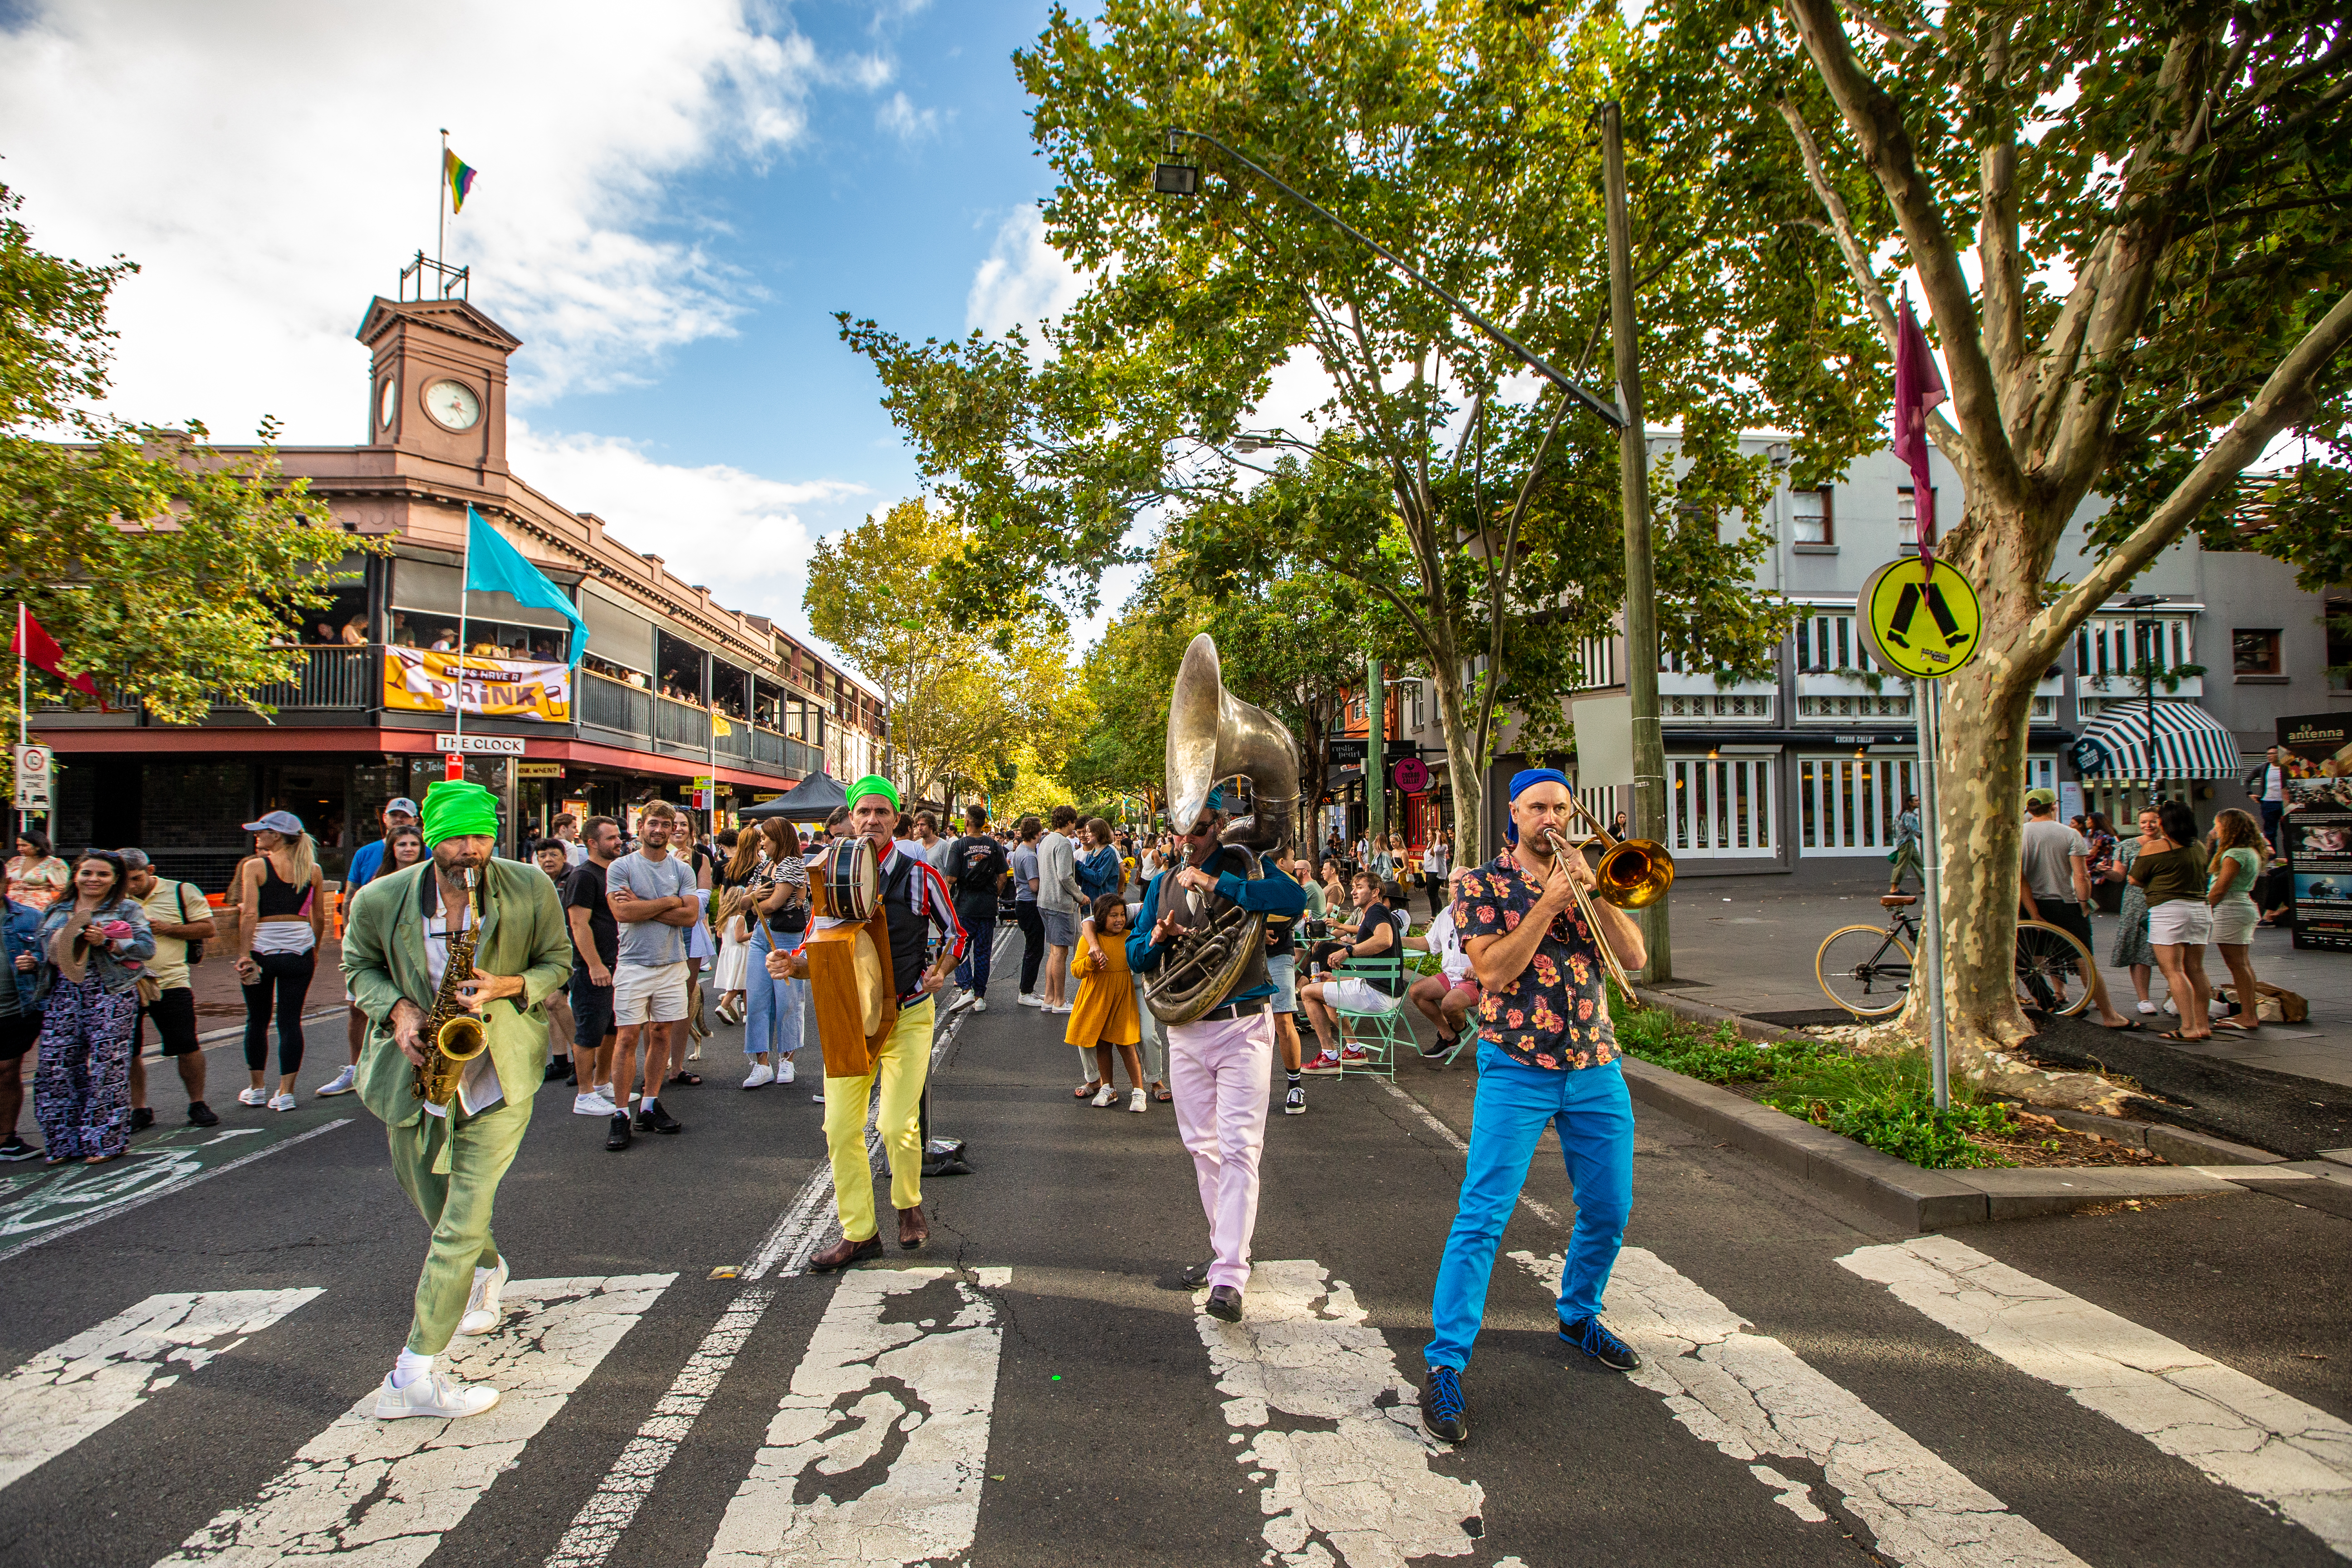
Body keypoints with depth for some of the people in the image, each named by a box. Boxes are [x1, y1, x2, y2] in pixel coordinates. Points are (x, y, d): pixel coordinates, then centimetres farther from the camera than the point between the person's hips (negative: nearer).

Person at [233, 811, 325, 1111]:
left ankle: (257, 1090, 23)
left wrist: (244, 954, -11)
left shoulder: (254, 866, -6)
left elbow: (250, 914, -12)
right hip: (300, 949, 2)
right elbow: (320, 918, 8)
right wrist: (314, 950, 20)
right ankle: (286, 1093, 5)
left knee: (257, 1020, 13)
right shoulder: (313, 870, 3)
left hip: (262, 949, -2)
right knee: (290, 1021, 5)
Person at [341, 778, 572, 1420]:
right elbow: (359, 964, 9)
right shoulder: (381, 900, -7)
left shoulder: (531, 890, -10)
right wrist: (396, 1009, -10)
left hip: (498, 1073, -3)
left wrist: (508, 986, -19)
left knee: (463, 1222, -10)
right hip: (417, 1067, 3)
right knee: (432, 1205, 22)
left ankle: (415, 1373, 1)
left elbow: (559, 960, 1)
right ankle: (489, 1271, 54)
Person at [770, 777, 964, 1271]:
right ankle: (858, 1234, 18)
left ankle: (909, 1204, 23)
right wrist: (791, 964, -14)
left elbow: (955, 932, 8)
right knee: (841, 1129, 2)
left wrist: (940, 971, -9)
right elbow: (818, 948, 7)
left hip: (907, 1013, -3)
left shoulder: (921, 875, -5)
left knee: (897, 1126, -8)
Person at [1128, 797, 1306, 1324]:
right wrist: (1156, 940, -11)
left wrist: (1217, 883, -27)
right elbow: (1134, 955, 12)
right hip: (1185, 1030, 6)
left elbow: (1295, 898, -25)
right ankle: (1227, 1250, 30)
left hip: (1242, 1027, -6)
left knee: (1239, 1148, -9)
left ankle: (1229, 1277, -7)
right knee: (1202, 1148, 14)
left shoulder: (1243, 864, -5)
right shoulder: (1163, 883, 10)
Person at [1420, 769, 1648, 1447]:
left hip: (1597, 1069, 5)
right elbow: (1494, 970, -13)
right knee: (1482, 1216, -9)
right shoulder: (1483, 883, -1)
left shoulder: (1584, 878, 11)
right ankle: (1444, 1364, -2)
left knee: (1609, 1209, 14)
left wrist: (1590, 892, -12)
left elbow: (1634, 955, 0)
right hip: (1517, 1072, -5)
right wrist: (1548, 903, -16)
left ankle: (1579, 1315, 40)